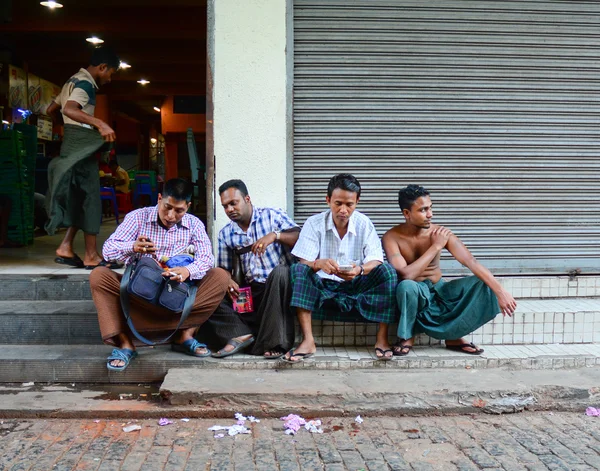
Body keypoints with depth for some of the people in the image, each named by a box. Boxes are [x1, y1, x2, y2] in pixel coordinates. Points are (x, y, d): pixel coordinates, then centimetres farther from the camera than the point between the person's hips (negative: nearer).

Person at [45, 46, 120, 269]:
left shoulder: (73, 80, 20)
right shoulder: (86, 83, -11)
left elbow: (52, 110, 26)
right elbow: (69, 109, -29)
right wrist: (99, 123, -38)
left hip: (72, 142, 10)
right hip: (81, 143, -10)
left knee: (78, 196, 11)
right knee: (90, 196, -7)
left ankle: (66, 247, 6)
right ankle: (91, 255, -4)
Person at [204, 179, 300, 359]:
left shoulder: (272, 215, 2)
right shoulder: (225, 234, 13)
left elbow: (301, 238, -10)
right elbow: (224, 268, 15)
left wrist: (275, 235, -27)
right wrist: (227, 280, -8)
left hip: (280, 286, -3)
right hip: (251, 291, 4)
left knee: (279, 271, -37)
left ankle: (274, 341, -32)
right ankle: (241, 333, -29)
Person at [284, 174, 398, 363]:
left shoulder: (364, 224, 0)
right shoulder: (314, 223, -3)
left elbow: (376, 261, -9)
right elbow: (304, 263, -11)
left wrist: (360, 269, -33)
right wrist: (319, 264, -35)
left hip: (356, 286, 1)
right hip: (324, 287, 0)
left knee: (387, 270, -23)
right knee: (298, 270, -28)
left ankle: (382, 338, -22)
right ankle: (308, 340, -32)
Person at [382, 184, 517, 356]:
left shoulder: (441, 233, -12)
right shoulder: (392, 237, -19)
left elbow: (471, 262, -21)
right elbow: (406, 275, -31)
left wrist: (500, 291, -31)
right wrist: (436, 246, -26)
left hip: (438, 290, 4)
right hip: (413, 294, -3)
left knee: (484, 286, -17)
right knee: (407, 286, -40)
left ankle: (453, 335, -4)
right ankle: (406, 336, -13)